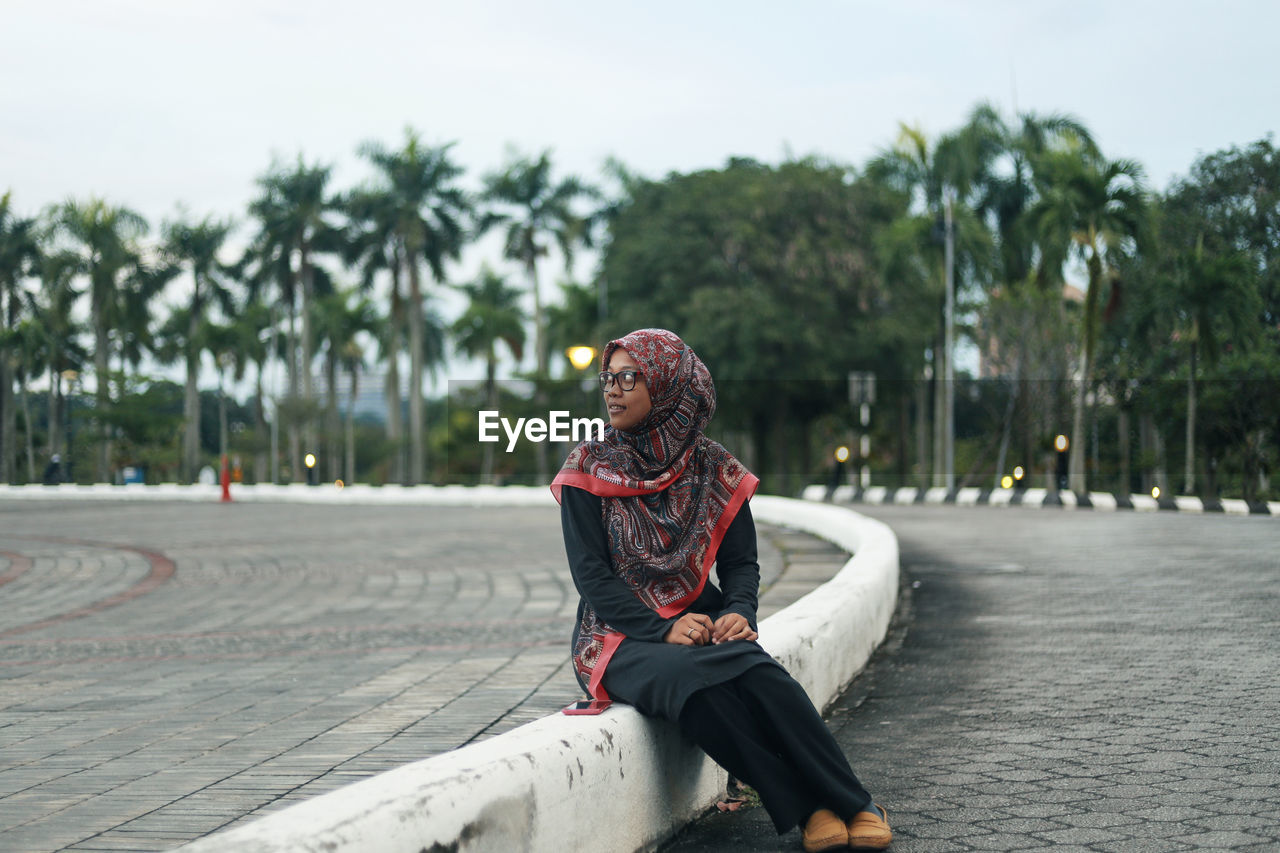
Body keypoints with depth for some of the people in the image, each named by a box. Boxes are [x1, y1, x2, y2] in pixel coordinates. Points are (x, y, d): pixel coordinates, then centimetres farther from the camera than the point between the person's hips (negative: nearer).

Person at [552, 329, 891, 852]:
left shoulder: (713, 469, 8)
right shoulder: (590, 470, 1)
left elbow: (740, 562, 7)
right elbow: (591, 575, -6)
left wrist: (739, 613, -17)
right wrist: (664, 630, -20)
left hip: (701, 622, 2)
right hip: (621, 636, -2)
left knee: (757, 670, -32)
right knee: (690, 679, -36)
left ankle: (851, 806, -24)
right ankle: (809, 808, -29)